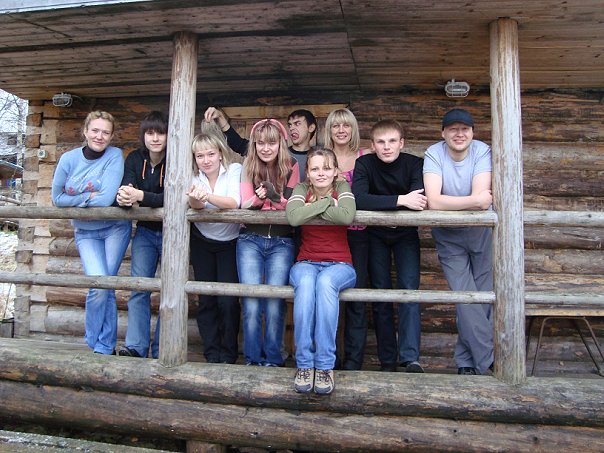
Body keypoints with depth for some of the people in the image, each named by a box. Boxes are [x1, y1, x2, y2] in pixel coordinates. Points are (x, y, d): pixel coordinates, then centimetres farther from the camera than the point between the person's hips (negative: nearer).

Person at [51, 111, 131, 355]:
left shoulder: (114, 156, -13)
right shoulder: (69, 158, -4)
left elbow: (106, 199, -22)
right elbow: (57, 198, -1)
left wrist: (75, 200, -10)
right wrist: (88, 197, -12)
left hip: (115, 227, -1)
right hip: (85, 232, 2)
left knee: (104, 286, -3)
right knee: (99, 284, -13)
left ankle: (103, 347, 15)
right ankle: (103, 346, 9)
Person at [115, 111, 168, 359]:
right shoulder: (135, 159, -1)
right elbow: (126, 188, -13)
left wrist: (141, 196, -41)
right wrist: (123, 196, -37)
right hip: (145, 231, 4)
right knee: (138, 287, -3)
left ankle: (161, 351, 7)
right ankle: (135, 346, 1)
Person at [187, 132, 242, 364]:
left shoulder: (234, 170, -14)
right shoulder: (194, 176, -6)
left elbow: (234, 203, -28)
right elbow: (195, 206, -25)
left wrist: (208, 196, -45)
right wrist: (194, 196, -48)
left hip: (230, 242, -3)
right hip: (202, 242, 3)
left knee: (228, 301, -8)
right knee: (206, 300, 4)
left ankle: (228, 354, 11)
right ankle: (212, 354, 17)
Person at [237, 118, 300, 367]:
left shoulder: (291, 167, -1)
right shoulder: (248, 167, 2)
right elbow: (244, 204, -6)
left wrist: (276, 198, -24)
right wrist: (257, 199, -28)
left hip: (281, 242, -1)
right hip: (250, 239, 1)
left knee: (275, 302, -8)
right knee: (251, 303, -6)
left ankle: (273, 360, 7)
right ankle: (253, 359, 9)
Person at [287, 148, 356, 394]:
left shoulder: (342, 187, 1)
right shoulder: (302, 189, 5)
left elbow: (347, 216, -22)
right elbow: (293, 217, -18)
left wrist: (313, 206, -13)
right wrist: (327, 202, -15)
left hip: (339, 265, -1)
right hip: (307, 263, 1)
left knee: (325, 282, -36)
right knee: (306, 283, -35)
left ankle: (325, 365, -27)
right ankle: (304, 363, -26)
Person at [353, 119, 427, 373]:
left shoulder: (414, 164, -16)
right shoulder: (364, 164, -17)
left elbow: (420, 201, -32)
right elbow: (359, 200, -35)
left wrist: (380, 203, -34)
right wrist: (400, 200, -40)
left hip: (405, 234, 0)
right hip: (375, 235, 0)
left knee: (409, 289, -13)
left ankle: (410, 357, -11)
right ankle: (387, 360, 10)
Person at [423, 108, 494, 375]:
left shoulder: (482, 151, -12)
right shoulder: (434, 154, -14)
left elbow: (482, 203, -25)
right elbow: (433, 201, -28)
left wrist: (449, 204, -29)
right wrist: (473, 200, -30)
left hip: (481, 231, 2)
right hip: (449, 236, -1)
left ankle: (467, 361, 21)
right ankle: (489, 360, 7)